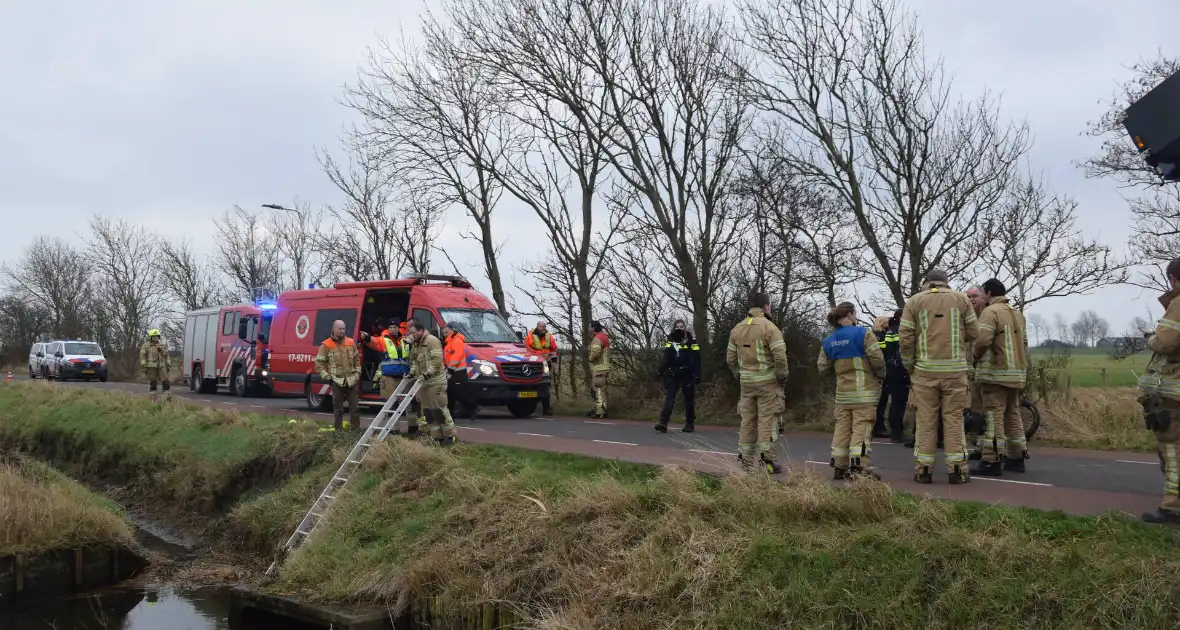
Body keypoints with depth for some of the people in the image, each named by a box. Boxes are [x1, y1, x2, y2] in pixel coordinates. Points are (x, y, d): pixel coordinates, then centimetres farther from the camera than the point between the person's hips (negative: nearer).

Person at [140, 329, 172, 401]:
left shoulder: (162, 345, 12)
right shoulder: (146, 345, 0)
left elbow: (166, 356, 16)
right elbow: (142, 357, -4)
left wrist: (169, 366, 11)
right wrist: (143, 368, -11)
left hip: (161, 366, 3)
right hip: (151, 367, -3)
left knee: (166, 382, -4)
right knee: (152, 383, 1)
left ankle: (168, 398, -2)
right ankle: (153, 399, 6)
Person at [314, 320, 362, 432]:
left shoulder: (351, 342, 9)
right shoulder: (326, 345, -4)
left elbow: (357, 359, 17)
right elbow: (319, 362, -2)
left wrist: (357, 372, 9)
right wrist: (326, 376, -7)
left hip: (352, 380, 4)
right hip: (337, 381, -4)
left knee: (355, 406, 5)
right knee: (338, 408, 2)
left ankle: (356, 428, 13)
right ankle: (338, 429, 8)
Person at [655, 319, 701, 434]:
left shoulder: (691, 342, -2)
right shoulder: (670, 341, 9)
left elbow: (696, 360, -6)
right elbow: (665, 359, 10)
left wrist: (698, 375, -12)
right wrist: (660, 372, 3)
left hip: (687, 374, -2)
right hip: (672, 374, 3)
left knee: (689, 399, 7)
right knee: (669, 398, -6)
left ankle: (689, 424, 17)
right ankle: (663, 423, -13)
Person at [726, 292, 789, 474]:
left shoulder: (737, 329, 8)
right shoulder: (769, 327, -11)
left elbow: (730, 358, 11)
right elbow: (780, 356, -17)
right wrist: (782, 377, -5)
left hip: (746, 382, 5)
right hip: (767, 381, -5)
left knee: (748, 421, 10)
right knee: (767, 420, -2)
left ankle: (746, 460, 13)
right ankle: (767, 460, -2)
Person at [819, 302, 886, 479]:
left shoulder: (828, 341, 7)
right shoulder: (863, 333, -10)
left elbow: (823, 368, 8)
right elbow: (877, 359, -14)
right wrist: (881, 376, 5)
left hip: (842, 393, 5)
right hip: (865, 391, -5)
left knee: (842, 428, 11)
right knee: (862, 428, -5)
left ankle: (840, 466, 13)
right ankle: (859, 467, -10)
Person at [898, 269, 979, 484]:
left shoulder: (914, 301, 5)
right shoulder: (961, 299, 6)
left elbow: (905, 338, 0)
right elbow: (974, 333, 3)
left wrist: (909, 367, 10)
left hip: (925, 370, 0)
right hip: (955, 369, 0)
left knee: (926, 420, 4)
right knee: (954, 419, 4)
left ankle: (923, 469, 7)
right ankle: (957, 468, 5)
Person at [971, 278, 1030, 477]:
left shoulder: (991, 311, -10)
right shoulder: (1018, 313, 17)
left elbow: (982, 339, -21)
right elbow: (1024, 342, 17)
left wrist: (976, 356, -4)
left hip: (995, 373, -8)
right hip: (1016, 373, 8)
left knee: (994, 415, -7)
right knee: (1013, 414, 16)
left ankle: (992, 461, -9)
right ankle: (1017, 457, 22)